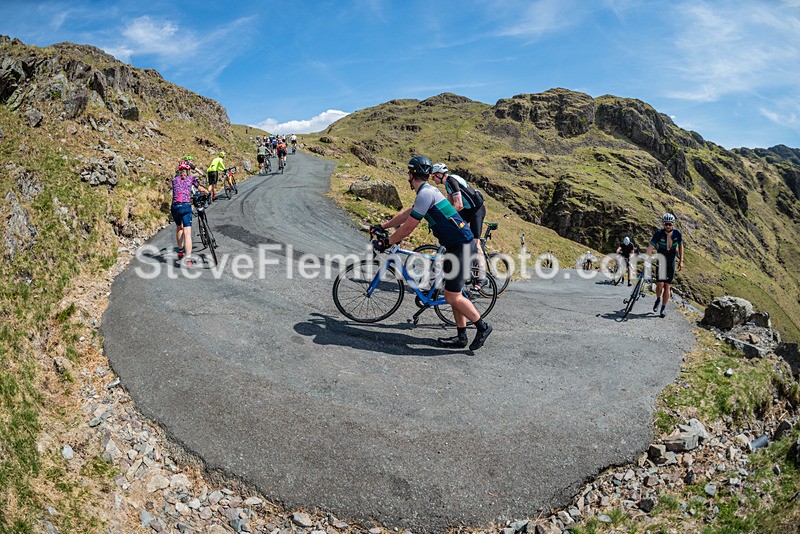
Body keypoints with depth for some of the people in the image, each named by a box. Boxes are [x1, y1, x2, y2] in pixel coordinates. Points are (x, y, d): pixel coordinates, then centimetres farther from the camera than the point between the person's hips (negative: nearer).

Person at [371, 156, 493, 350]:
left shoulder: (426, 193, -16)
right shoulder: (428, 191, 16)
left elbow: (408, 227, -15)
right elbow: (405, 214, 26)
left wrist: (386, 243, -5)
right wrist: (382, 226, 29)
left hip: (460, 245, -10)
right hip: (458, 244, 10)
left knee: (452, 296, -7)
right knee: (454, 293, 13)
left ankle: (482, 326, 7)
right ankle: (461, 337, 20)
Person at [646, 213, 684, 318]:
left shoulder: (677, 233, -10)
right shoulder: (659, 233, -18)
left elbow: (680, 246, 7)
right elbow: (650, 247, -23)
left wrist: (681, 261, 6)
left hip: (671, 263, 2)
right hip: (660, 261, -1)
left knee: (667, 286, 0)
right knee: (660, 284, -13)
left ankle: (663, 308, 12)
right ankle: (658, 299, 18)